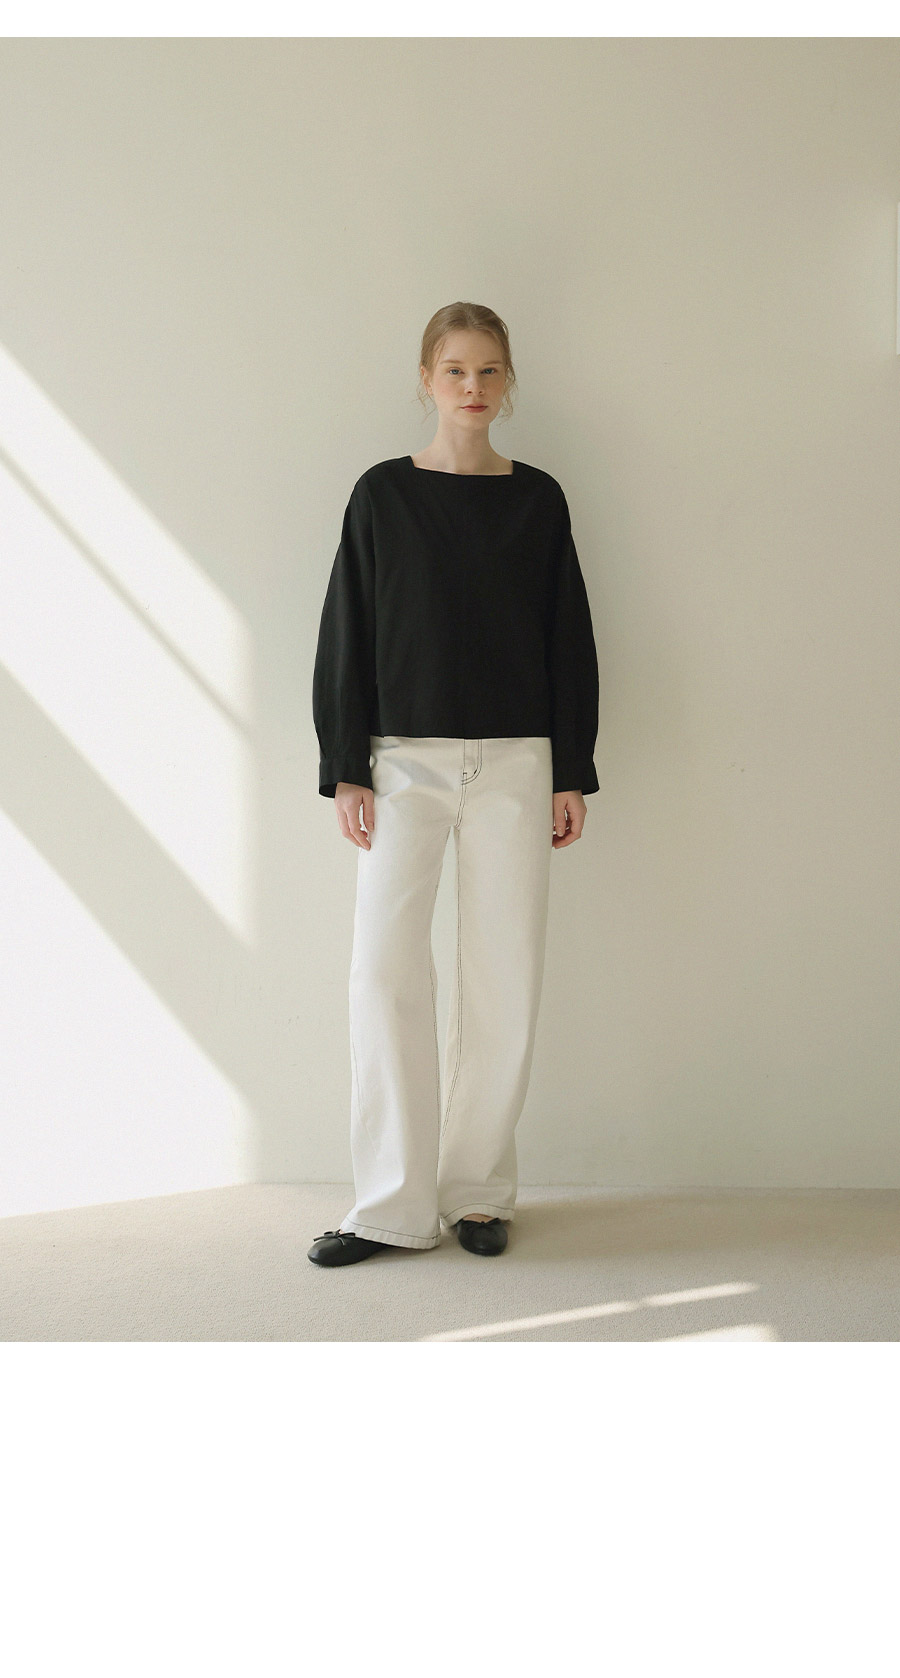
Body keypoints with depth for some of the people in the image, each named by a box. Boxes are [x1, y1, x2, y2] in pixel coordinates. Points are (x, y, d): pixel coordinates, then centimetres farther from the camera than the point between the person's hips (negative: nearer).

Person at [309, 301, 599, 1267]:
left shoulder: (537, 500, 7)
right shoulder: (383, 495, 4)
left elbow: (569, 640, 9)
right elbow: (344, 637, 4)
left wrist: (572, 773, 4)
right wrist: (346, 770, -3)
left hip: (514, 761, 1)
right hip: (404, 759, -1)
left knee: (504, 973, 1)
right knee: (384, 966, -8)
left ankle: (479, 1188, 14)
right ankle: (394, 1203, 2)